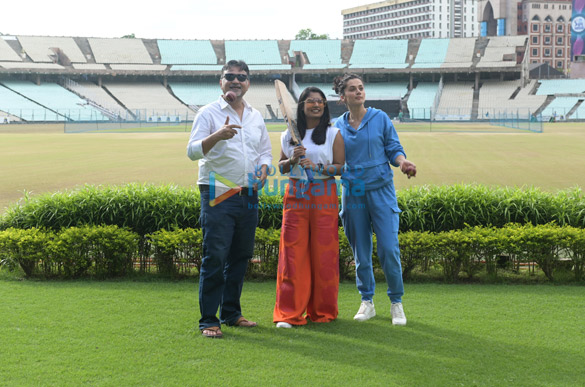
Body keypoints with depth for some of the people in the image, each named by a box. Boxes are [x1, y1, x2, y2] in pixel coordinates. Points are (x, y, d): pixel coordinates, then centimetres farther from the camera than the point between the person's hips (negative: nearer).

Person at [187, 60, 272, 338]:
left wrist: (263, 169, 2)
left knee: (240, 256, 11)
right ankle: (208, 320, -3)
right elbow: (192, 151, -11)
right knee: (215, 257, -8)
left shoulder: (256, 116, 16)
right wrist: (217, 136, -28)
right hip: (218, 195, -6)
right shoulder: (209, 113, -1)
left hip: (249, 196, 6)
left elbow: (266, 150, 24)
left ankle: (231, 313, 23)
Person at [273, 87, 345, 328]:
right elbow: (281, 167, 16)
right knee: (292, 253, -4)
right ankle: (289, 313, 1)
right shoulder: (289, 135, 11)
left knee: (323, 253, 0)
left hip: (323, 195, -2)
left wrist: (317, 166, -15)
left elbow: (341, 167, 0)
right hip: (296, 195, 2)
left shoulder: (334, 134, 4)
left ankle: (322, 312, 13)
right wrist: (293, 160, -4)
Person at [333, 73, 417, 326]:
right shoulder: (338, 126, 8)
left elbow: (394, 149, 4)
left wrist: (403, 162, -16)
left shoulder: (380, 118, 3)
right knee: (361, 252, 7)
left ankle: (396, 303, 7)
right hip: (353, 193, 2)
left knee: (389, 249, -8)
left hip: (381, 191, -2)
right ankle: (367, 302, 20)